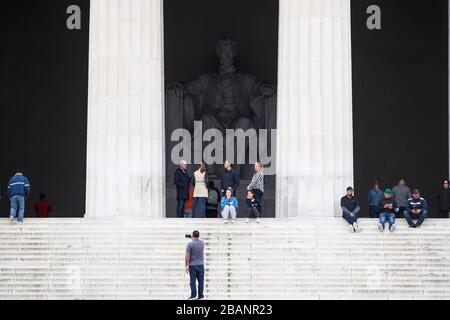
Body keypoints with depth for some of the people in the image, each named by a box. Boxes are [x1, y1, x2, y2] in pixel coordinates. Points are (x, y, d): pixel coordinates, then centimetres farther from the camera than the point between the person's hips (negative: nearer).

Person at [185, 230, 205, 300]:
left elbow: (187, 256, -12)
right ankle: (200, 295, 7)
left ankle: (193, 294, -3)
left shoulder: (190, 244, -11)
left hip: (192, 265, -3)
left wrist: (187, 265, -5)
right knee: (201, 281, 6)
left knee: (193, 281, 1)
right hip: (201, 265, 3)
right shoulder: (202, 243, 2)